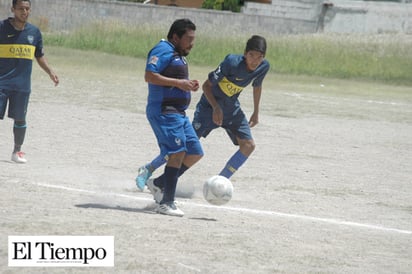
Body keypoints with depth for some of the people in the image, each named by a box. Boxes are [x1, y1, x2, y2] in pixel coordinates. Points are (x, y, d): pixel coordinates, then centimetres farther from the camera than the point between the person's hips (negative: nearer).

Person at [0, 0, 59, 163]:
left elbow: (39, 56, 20)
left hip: (22, 84, 3)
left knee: (20, 118, 7)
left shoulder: (34, 32, 8)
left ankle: (17, 151, 21)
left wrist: (50, 73, 9)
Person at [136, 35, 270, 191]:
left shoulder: (263, 67, -12)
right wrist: (216, 107, -30)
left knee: (248, 145, -7)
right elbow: (206, 85, -20)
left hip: (232, 107, 6)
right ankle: (148, 169, -2)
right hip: (210, 105, -6)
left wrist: (256, 113, 16)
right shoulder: (232, 63, -29)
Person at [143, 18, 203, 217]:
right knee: (178, 152, -17)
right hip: (164, 111, -10)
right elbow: (149, 76, -21)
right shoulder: (163, 50, -10)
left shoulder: (178, 55, 22)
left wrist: (188, 86, 12)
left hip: (178, 113, 10)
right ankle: (166, 203, -16)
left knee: (195, 153, 8)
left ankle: (159, 184, 18)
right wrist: (179, 83, -20)